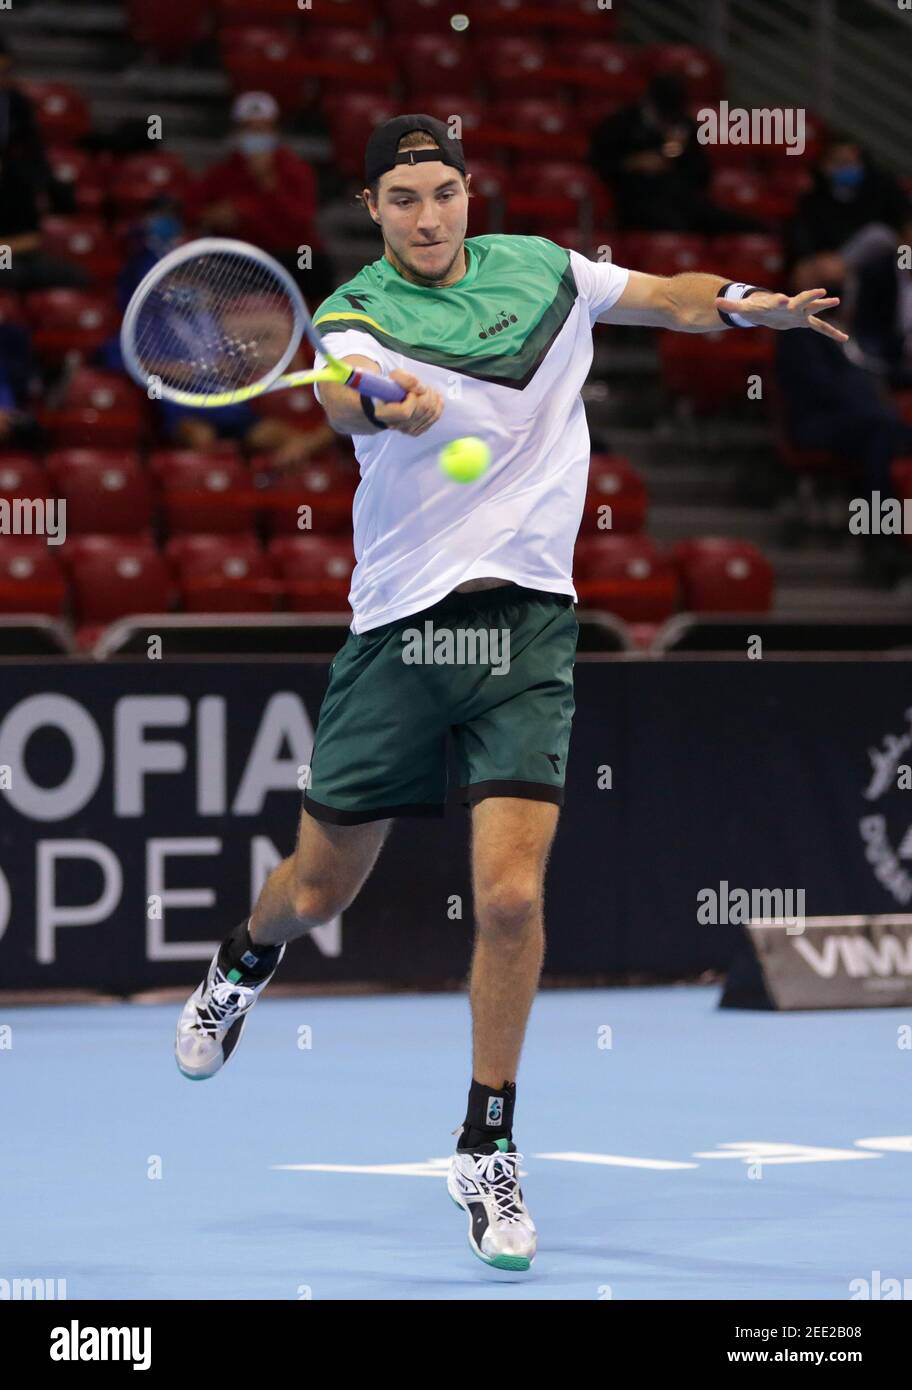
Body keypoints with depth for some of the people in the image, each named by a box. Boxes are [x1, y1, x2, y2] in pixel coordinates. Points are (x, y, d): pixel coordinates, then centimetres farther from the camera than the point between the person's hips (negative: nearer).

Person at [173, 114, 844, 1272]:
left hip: (527, 623, 2)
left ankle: (488, 1150, 3)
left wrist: (743, 303, 0)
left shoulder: (539, 268, 6)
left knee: (510, 895, -13)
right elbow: (343, 392, -31)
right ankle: (246, 962, 49)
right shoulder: (357, 316, -8)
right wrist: (385, 404, -55)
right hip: (399, 630, -1)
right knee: (321, 891, 11)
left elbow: (669, 297, 21)